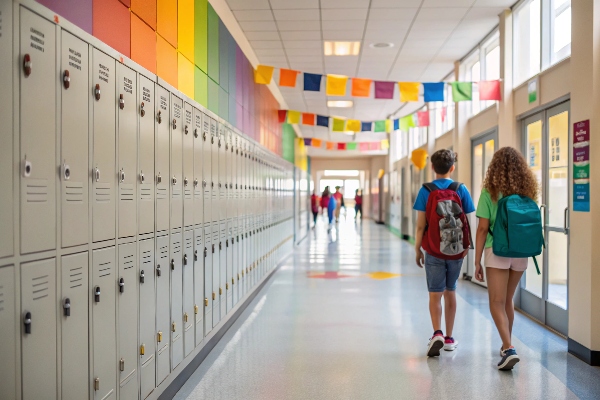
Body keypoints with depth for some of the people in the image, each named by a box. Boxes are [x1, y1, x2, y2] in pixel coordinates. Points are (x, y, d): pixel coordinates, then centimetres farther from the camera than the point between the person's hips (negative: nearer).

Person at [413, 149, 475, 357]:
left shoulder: (426, 191, -7)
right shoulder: (461, 190, -3)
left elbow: (421, 225, -8)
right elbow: (468, 221, -3)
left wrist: (417, 249, 2)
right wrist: (467, 246, 10)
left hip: (434, 252, -2)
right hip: (456, 251, 2)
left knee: (435, 294, 5)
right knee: (450, 292, 16)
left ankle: (437, 333, -15)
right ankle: (449, 338, 24)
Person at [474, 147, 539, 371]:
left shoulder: (490, 192, -7)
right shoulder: (527, 191, 4)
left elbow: (482, 228, -10)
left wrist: (477, 261, -6)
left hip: (497, 252, -5)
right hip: (520, 254, 5)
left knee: (497, 303, 1)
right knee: (508, 301, 20)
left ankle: (509, 348, -13)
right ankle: (507, 346, 30)